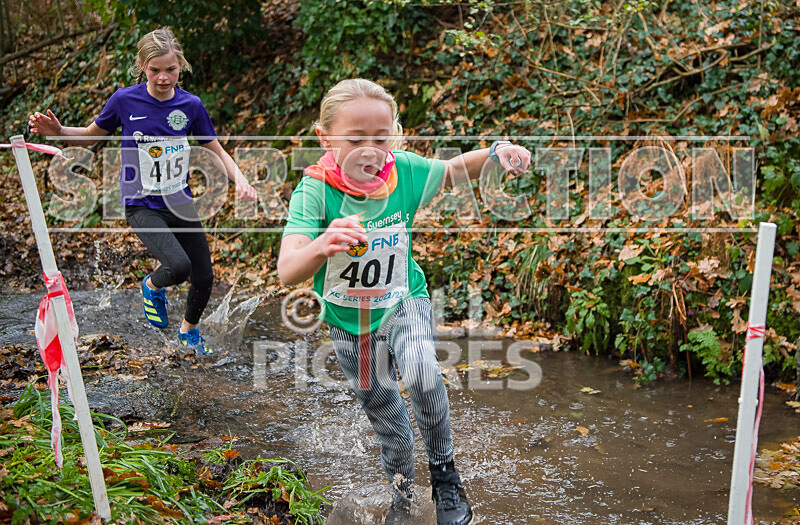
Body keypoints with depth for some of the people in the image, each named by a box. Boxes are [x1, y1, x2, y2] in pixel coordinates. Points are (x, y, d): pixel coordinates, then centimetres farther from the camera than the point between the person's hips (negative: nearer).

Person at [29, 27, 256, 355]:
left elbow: (216, 150, 7)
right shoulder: (125, 100, -9)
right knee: (178, 266, -26)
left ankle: (189, 330, 39)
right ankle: (153, 286, 12)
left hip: (180, 204, 4)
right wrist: (57, 131, -12)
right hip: (142, 206, -3)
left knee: (204, 278, 7)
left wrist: (240, 180, -10)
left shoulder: (190, 105, -4)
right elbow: (91, 135, 7)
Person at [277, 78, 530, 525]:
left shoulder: (405, 171, -18)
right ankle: (402, 483, 46)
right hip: (348, 316, 0)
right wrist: (321, 248, -58)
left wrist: (497, 151, -17)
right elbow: (287, 272, -36)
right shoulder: (315, 190, -25)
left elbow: (455, 170, 3)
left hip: (403, 301, 0)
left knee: (421, 373, -29)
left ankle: (444, 469, -2)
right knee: (380, 406, 16)